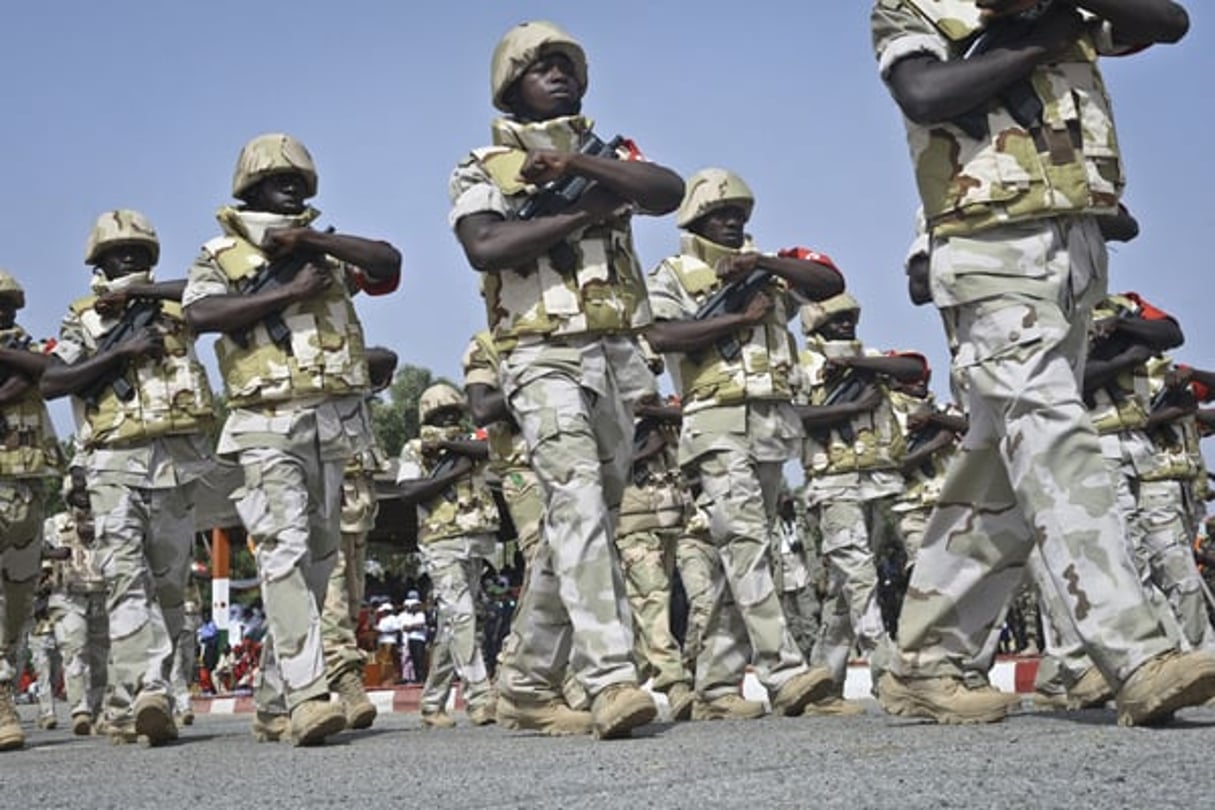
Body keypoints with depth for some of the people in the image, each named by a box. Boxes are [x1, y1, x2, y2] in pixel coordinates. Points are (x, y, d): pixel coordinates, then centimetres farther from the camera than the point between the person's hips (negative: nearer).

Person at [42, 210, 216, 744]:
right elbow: (51, 384, -1)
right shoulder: (83, 320, 12)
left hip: (177, 460, 2)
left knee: (168, 586, 3)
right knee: (126, 579, -16)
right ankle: (149, 695, -25)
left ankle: (129, 704, 10)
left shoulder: (175, 307, 16)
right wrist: (121, 350, -10)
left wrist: (146, 290, -1)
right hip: (115, 464, -2)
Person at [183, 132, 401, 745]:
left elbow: (389, 263, 0)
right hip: (267, 427, -4)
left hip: (332, 425, 4)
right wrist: (288, 291, -14)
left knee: (318, 561, 6)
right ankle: (307, 695, -25)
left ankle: (274, 704, 15)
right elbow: (199, 314, -12)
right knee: (284, 552, -18)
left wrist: (311, 239, -8)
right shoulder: (221, 255, 9)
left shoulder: (326, 252, 18)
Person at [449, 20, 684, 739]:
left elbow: (670, 192, -4)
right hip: (544, 357, -5)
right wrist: (584, 212, -12)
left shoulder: (608, 155, 18)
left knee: (583, 517, 7)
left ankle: (528, 679, 19)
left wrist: (578, 165, -13)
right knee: (579, 499, -23)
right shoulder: (483, 168, 7)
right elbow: (485, 247, -13)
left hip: (617, 356, 5)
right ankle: (611, 679, -30)